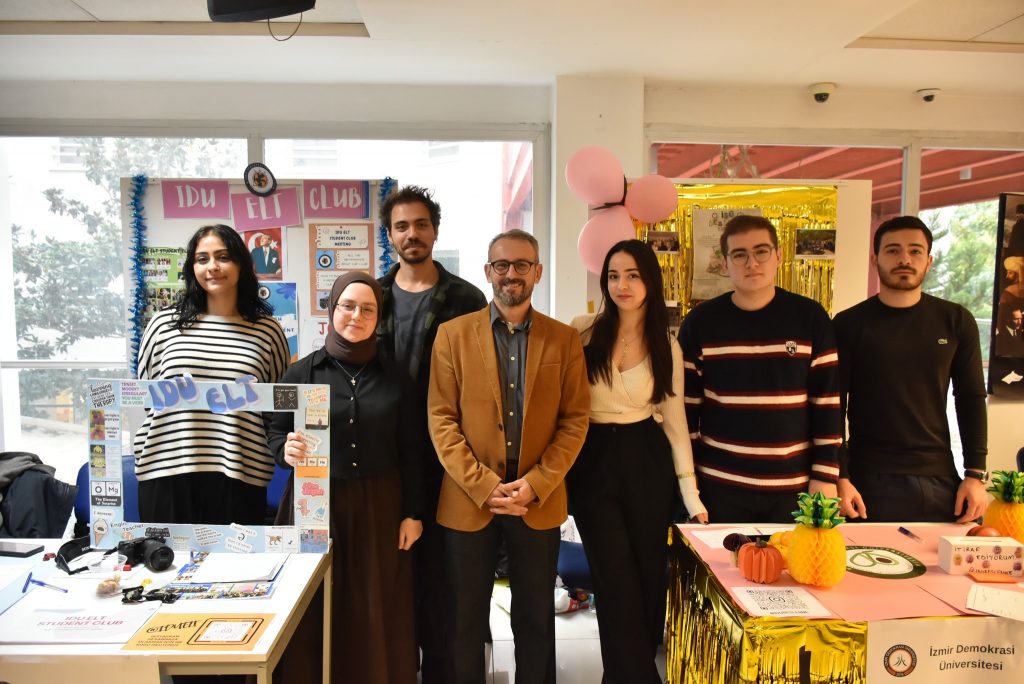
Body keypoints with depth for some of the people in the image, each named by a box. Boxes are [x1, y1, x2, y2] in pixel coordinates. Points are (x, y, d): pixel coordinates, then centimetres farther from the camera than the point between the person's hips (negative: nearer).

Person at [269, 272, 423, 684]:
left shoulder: (392, 376, 2)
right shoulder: (302, 372, -1)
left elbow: (409, 451, 3)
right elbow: (276, 435, 4)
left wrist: (412, 512, 0)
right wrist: (287, 450, -18)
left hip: (380, 506, 1)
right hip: (318, 505, -1)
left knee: (380, 610, 10)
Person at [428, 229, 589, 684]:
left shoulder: (564, 339, 2)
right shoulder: (453, 335, -1)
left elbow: (575, 420, 0)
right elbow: (441, 420, -5)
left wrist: (536, 484, -11)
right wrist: (484, 486, -13)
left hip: (540, 502, 1)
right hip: (467, 501, 0)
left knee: (536, 620, 15)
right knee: (466, 621, 14)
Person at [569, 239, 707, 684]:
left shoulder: (667, 347, 2)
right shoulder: (582, 332, -5)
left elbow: (675, 421, 4)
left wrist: (691, 494, 1)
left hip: (646, 462, 2)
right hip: (591, 463, -2)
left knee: (650, 573, 11)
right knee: (617, 579, 1)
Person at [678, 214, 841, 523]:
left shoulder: (810, 318, -2)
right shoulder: (700, 322, -2)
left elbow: (827, 401, 0)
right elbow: (686, 404, 2)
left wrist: (826, 474, -4)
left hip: (794, 483, 0)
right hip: (719, 483, 0)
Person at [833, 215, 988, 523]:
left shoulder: (956, 321, 4)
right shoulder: (850, 324, -4)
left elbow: (972, 399, 8)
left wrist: (976, 474, 1)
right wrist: (840, 478, -10)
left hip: (941, 478, 3)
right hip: (870, 480, -2)